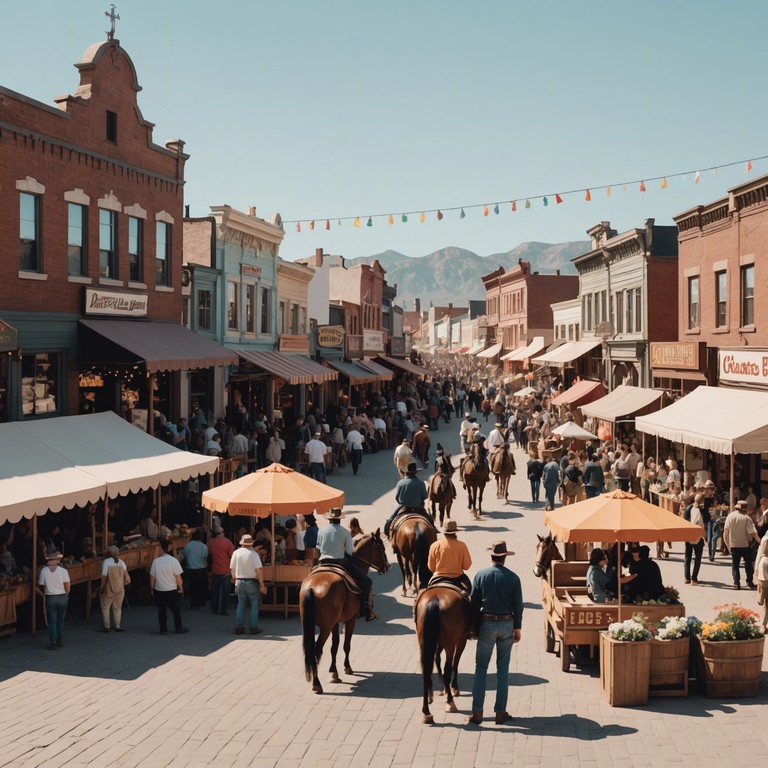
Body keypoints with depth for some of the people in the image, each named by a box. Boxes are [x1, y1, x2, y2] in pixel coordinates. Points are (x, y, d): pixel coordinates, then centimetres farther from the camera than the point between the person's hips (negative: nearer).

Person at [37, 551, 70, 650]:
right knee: (60, 620, 16)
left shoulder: (43, 571, -6)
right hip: (62, 597, 1)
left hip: (50, 598, -1)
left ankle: (53, 643, 3)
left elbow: (41, 586, -4)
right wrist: (65, 595, 8)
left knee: (52, 621, 5)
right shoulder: (63, 571, -9)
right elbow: (67, 586, -9)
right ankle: (60, 640, 18)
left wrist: (45, 594, 12)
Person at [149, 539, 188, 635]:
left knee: (161, 611, 12)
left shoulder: (156, 561, -8)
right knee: (176, 610, 11)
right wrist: (181, 588, 0)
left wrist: (151, 588, 11)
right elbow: (178, 577, -12)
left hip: (159, 590, 2)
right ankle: (179, 628, 17)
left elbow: (152, 577, -3)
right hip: (172, 590, -2)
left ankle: (163, 629, 14)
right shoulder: (173, 560, -14)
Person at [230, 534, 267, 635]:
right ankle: (254, 628, 8)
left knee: (240, 605, 13)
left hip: (239, 581, 4)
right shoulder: (253, 554, -12)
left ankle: (239, 628, 13)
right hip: (251, 582, -4)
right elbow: (258, 570, -15)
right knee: (254, 606, 6)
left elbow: (232, 569, 6)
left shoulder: (236, 553, 0)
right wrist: (262, 585, -9)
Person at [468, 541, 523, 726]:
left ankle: (477, 711, 2)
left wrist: (475, 626, 8)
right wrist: (518, 628, 7)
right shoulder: (513, 578, -4)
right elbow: (518, 606, -2)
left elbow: (474, 603, -1)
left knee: (481, 667, 7)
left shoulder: (481, 575, -4)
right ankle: (500, 712, 12)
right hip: (507, 625, 1)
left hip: (486, 624, 0)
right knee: (503, 669, 10)